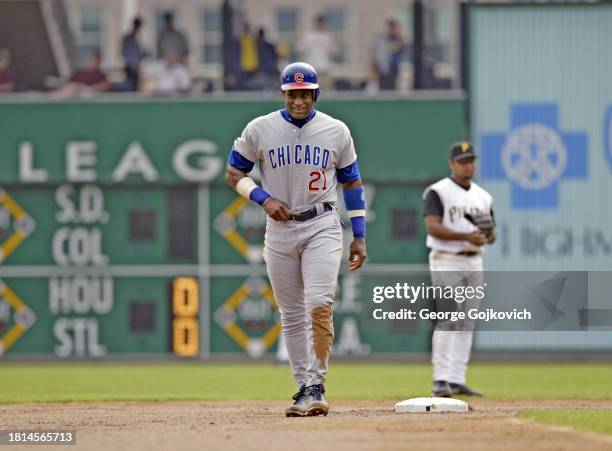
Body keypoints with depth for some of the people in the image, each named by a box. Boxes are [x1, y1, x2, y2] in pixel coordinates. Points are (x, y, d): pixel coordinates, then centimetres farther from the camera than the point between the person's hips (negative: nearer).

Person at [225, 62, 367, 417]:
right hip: (279, 230, 2)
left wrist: (359, 236, 6)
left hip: (322, 227, -2)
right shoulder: (260, 130, 0)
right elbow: (234, 173, 7)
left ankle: (317, 385, -17)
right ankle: (304, 387, 14)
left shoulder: (336, 131, 2)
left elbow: (352, 182, 10)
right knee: (292, 316, 6)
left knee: (319, 304, -18)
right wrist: (264, 198, -10)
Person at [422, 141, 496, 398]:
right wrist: (467, 236, -25)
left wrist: (488, 234, -9)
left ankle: (457, 380, 6)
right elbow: (433, 227, -16)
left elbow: (490, 236, 16)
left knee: (467, 324, 4)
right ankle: (441, 379, -14)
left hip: (474, 263, 6)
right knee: (448, 320, -14)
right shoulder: (438, 192, -4)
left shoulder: (483, 197, 15)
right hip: (446, 262, -6)